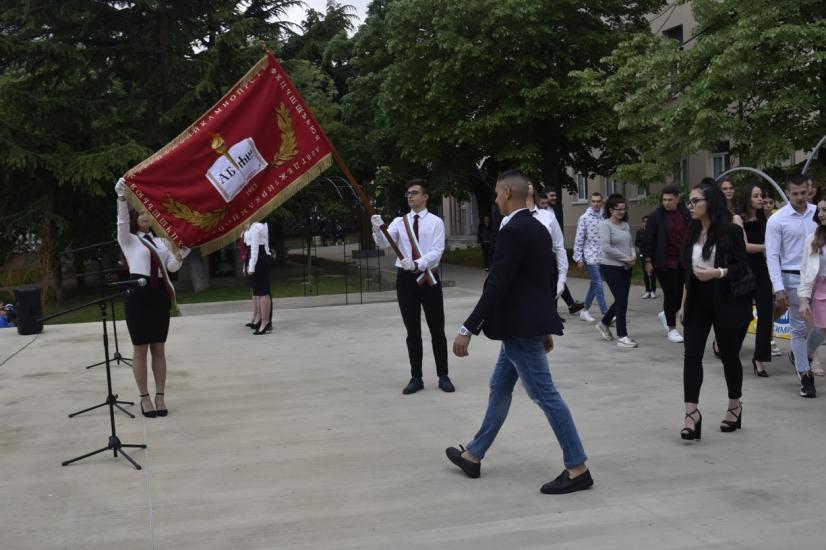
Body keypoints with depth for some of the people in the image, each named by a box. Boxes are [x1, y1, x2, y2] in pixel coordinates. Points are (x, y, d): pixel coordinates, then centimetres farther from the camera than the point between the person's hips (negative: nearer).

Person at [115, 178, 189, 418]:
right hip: (138, 295, -4)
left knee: (159, 349, 7)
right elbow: (122, 221, -14)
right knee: (140, 350, 1)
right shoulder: (128, 240, 5)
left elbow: (171, 267, 8)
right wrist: (122, 198, -29)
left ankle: (160, 397, 13)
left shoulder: (161, 240, 15)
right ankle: (145, 398, 9)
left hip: (160, 295, 4)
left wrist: (180, 256, -13)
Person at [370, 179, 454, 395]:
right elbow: (383, 242, -9)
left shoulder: (436, 222, -2)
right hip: (406, 278, 2)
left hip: (429, 278, -2)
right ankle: (416, 378, 16)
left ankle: (443, 377, 15)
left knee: (437, 330, 4)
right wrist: (378, 229, -30)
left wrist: (418, 264, -29)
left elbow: (436, 252, -13)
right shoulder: (399, 222, 6)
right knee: (412, 331, 8)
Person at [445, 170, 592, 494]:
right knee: (500, 388, 17)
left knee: (544, 394, -5)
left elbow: (496, 285, -24)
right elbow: (550, 280, 17)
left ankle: (577, 468, 1)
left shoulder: (512, 231, -18)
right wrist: (545, 326, 24)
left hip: (520, 328, -11)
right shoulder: (538, 229, 12)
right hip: (528, 324, 11)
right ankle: (474, 456, 29)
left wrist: (468, 329, -21)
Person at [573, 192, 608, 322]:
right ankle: (606, 314, -6)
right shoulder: (584, 218, -6)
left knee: (595, 284, 12)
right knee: (598, 284, -8)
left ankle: (585, 310, 24)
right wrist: (578, 258, -7)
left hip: (603, 257, 5)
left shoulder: (604, 217, 6)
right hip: (591, 257, -5)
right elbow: (579, 239, -5)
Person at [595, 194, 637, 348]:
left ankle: (604, 323, 36)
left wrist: (633, 257, -7)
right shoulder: (605, 225, -10)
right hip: (611, 267, -7)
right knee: (622, 300, -7)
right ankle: (622, 336, 1)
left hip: (626, 268, 7)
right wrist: (626, 258, -14)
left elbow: (630, 244, 15)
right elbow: (607, 248, -18)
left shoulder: (625, 225, 10)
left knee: (621, 300, 13)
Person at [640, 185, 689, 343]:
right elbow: (647, 240, -4)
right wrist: (648, 261, -7)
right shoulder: (655, 216, -6)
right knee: (671, 294, -1)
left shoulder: (686, 214, 5)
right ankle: (672, 328, 13)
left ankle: (666, 314, 34)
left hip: (683, 261, 4)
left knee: (683, 294, 7)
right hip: (665, 263, -4)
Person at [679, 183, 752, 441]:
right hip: (698, 302, 5)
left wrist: (717, 273, -27)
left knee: (729, 356, 9)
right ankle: (692, 413, -7)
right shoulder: (692, 231, 7)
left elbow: (742, 267, -10)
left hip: (726, 302, -4)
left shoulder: (731, 231, -10)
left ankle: (735, 407, 29)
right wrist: (684, 303, 13)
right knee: (692, 356, -6)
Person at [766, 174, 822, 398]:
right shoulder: (777, 220, -6)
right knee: (800, 328, 3)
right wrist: (778, 288, -13)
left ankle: (800, 356, 32)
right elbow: (772, 255, -7)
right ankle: (805, 375, 15)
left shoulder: (818, 213, 3)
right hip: (794, 279, -3)